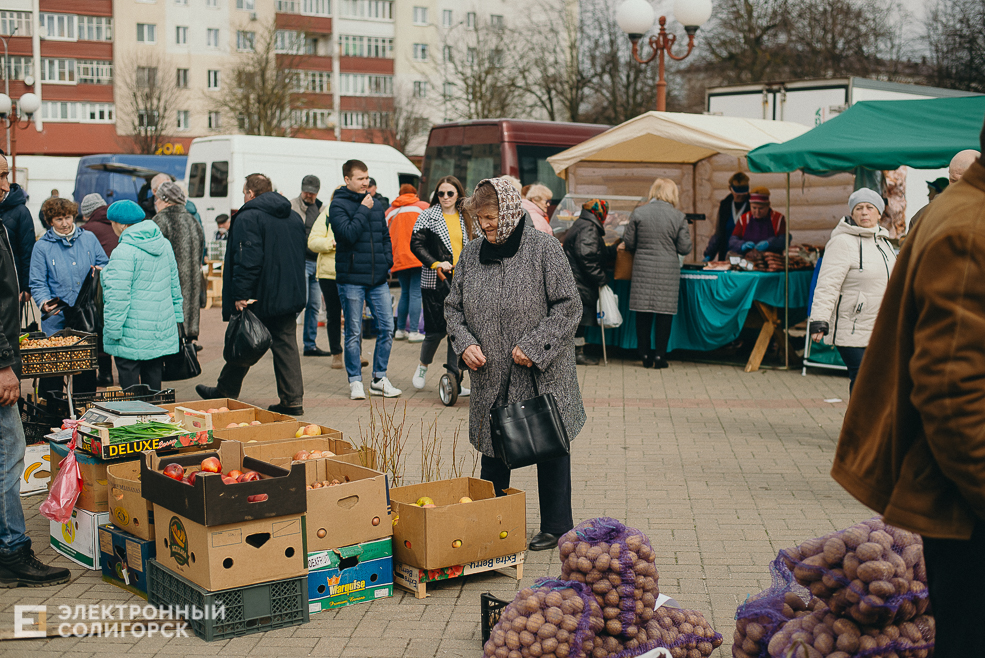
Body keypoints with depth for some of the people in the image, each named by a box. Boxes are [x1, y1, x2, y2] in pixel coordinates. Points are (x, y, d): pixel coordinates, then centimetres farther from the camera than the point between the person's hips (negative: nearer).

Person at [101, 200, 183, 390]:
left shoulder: (123, 252, -17)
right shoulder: (164, 244, 8)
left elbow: (118, 296, -19)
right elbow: (175, 284, 16)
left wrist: (112, 330, -15)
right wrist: (176, 315, 23)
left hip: (133, 335, -7)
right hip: (161, 329, 8)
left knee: (130, 388, 0)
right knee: (153, 381, 14)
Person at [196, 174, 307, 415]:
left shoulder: (248, 218, -12)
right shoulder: (294, 217, 13)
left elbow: (248, 260, -22)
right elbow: (301, 254, 20)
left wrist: (241, 295, -21)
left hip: (260, 297, -6)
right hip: (290, 295, 6)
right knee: (286, 344, 7)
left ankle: (225, 393, 24)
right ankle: (293, 400, 2)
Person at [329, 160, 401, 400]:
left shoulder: (376, 204, 14)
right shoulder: (338, 205, -4)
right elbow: (349, 234, -19)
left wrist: (387, 262, 9)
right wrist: (363, 210, -13)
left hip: (378, 279, 5)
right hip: (352, 279, -5)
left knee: (386, 328, 3)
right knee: (354, 333, 1)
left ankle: (380, 379, 15)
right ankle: (355, 381, 11)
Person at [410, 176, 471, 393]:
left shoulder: (467, 218, 13)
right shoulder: (428, 216, 2)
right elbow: (416, 244, -5)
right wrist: (436, 264, -16)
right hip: (435, 280, -3)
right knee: (436, 329, -3)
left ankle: (454, 379, 5)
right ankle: (423, 365, 25)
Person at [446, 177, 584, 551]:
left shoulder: (544, 249, -10)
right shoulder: (471, 254, 5)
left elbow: (569, 307, -11)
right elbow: (453, 307, 12)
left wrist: (533, 345, -18)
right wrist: (464, 342, -6)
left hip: (543, 376, -4)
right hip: (491, 378, 4)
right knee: (492, 450, 12)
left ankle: (556, 527, 20)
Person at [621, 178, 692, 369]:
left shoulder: (638, 213, -1)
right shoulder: (678, 217, -2)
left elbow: (629, 243, 3)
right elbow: (684, 248, -1)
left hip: (643, 268, 1)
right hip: (668, 269, -1)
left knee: (643, 312, 7)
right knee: (664, 313, 6)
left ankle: (645, 355, 12)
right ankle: (660, 356, 6)